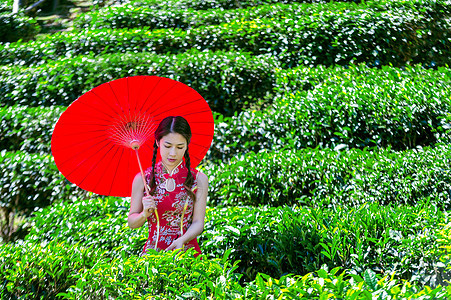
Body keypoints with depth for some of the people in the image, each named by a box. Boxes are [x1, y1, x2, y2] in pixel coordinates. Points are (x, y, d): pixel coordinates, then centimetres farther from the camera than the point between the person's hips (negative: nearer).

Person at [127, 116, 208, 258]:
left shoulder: (199, 179, 3)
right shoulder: (142, 179, 3)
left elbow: (198, 222, 0)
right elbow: (132, 222, 9)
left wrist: (182, 240, -18)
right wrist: (145, 214, -12)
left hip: (187, 250, 0)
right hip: (152, 251, 0)